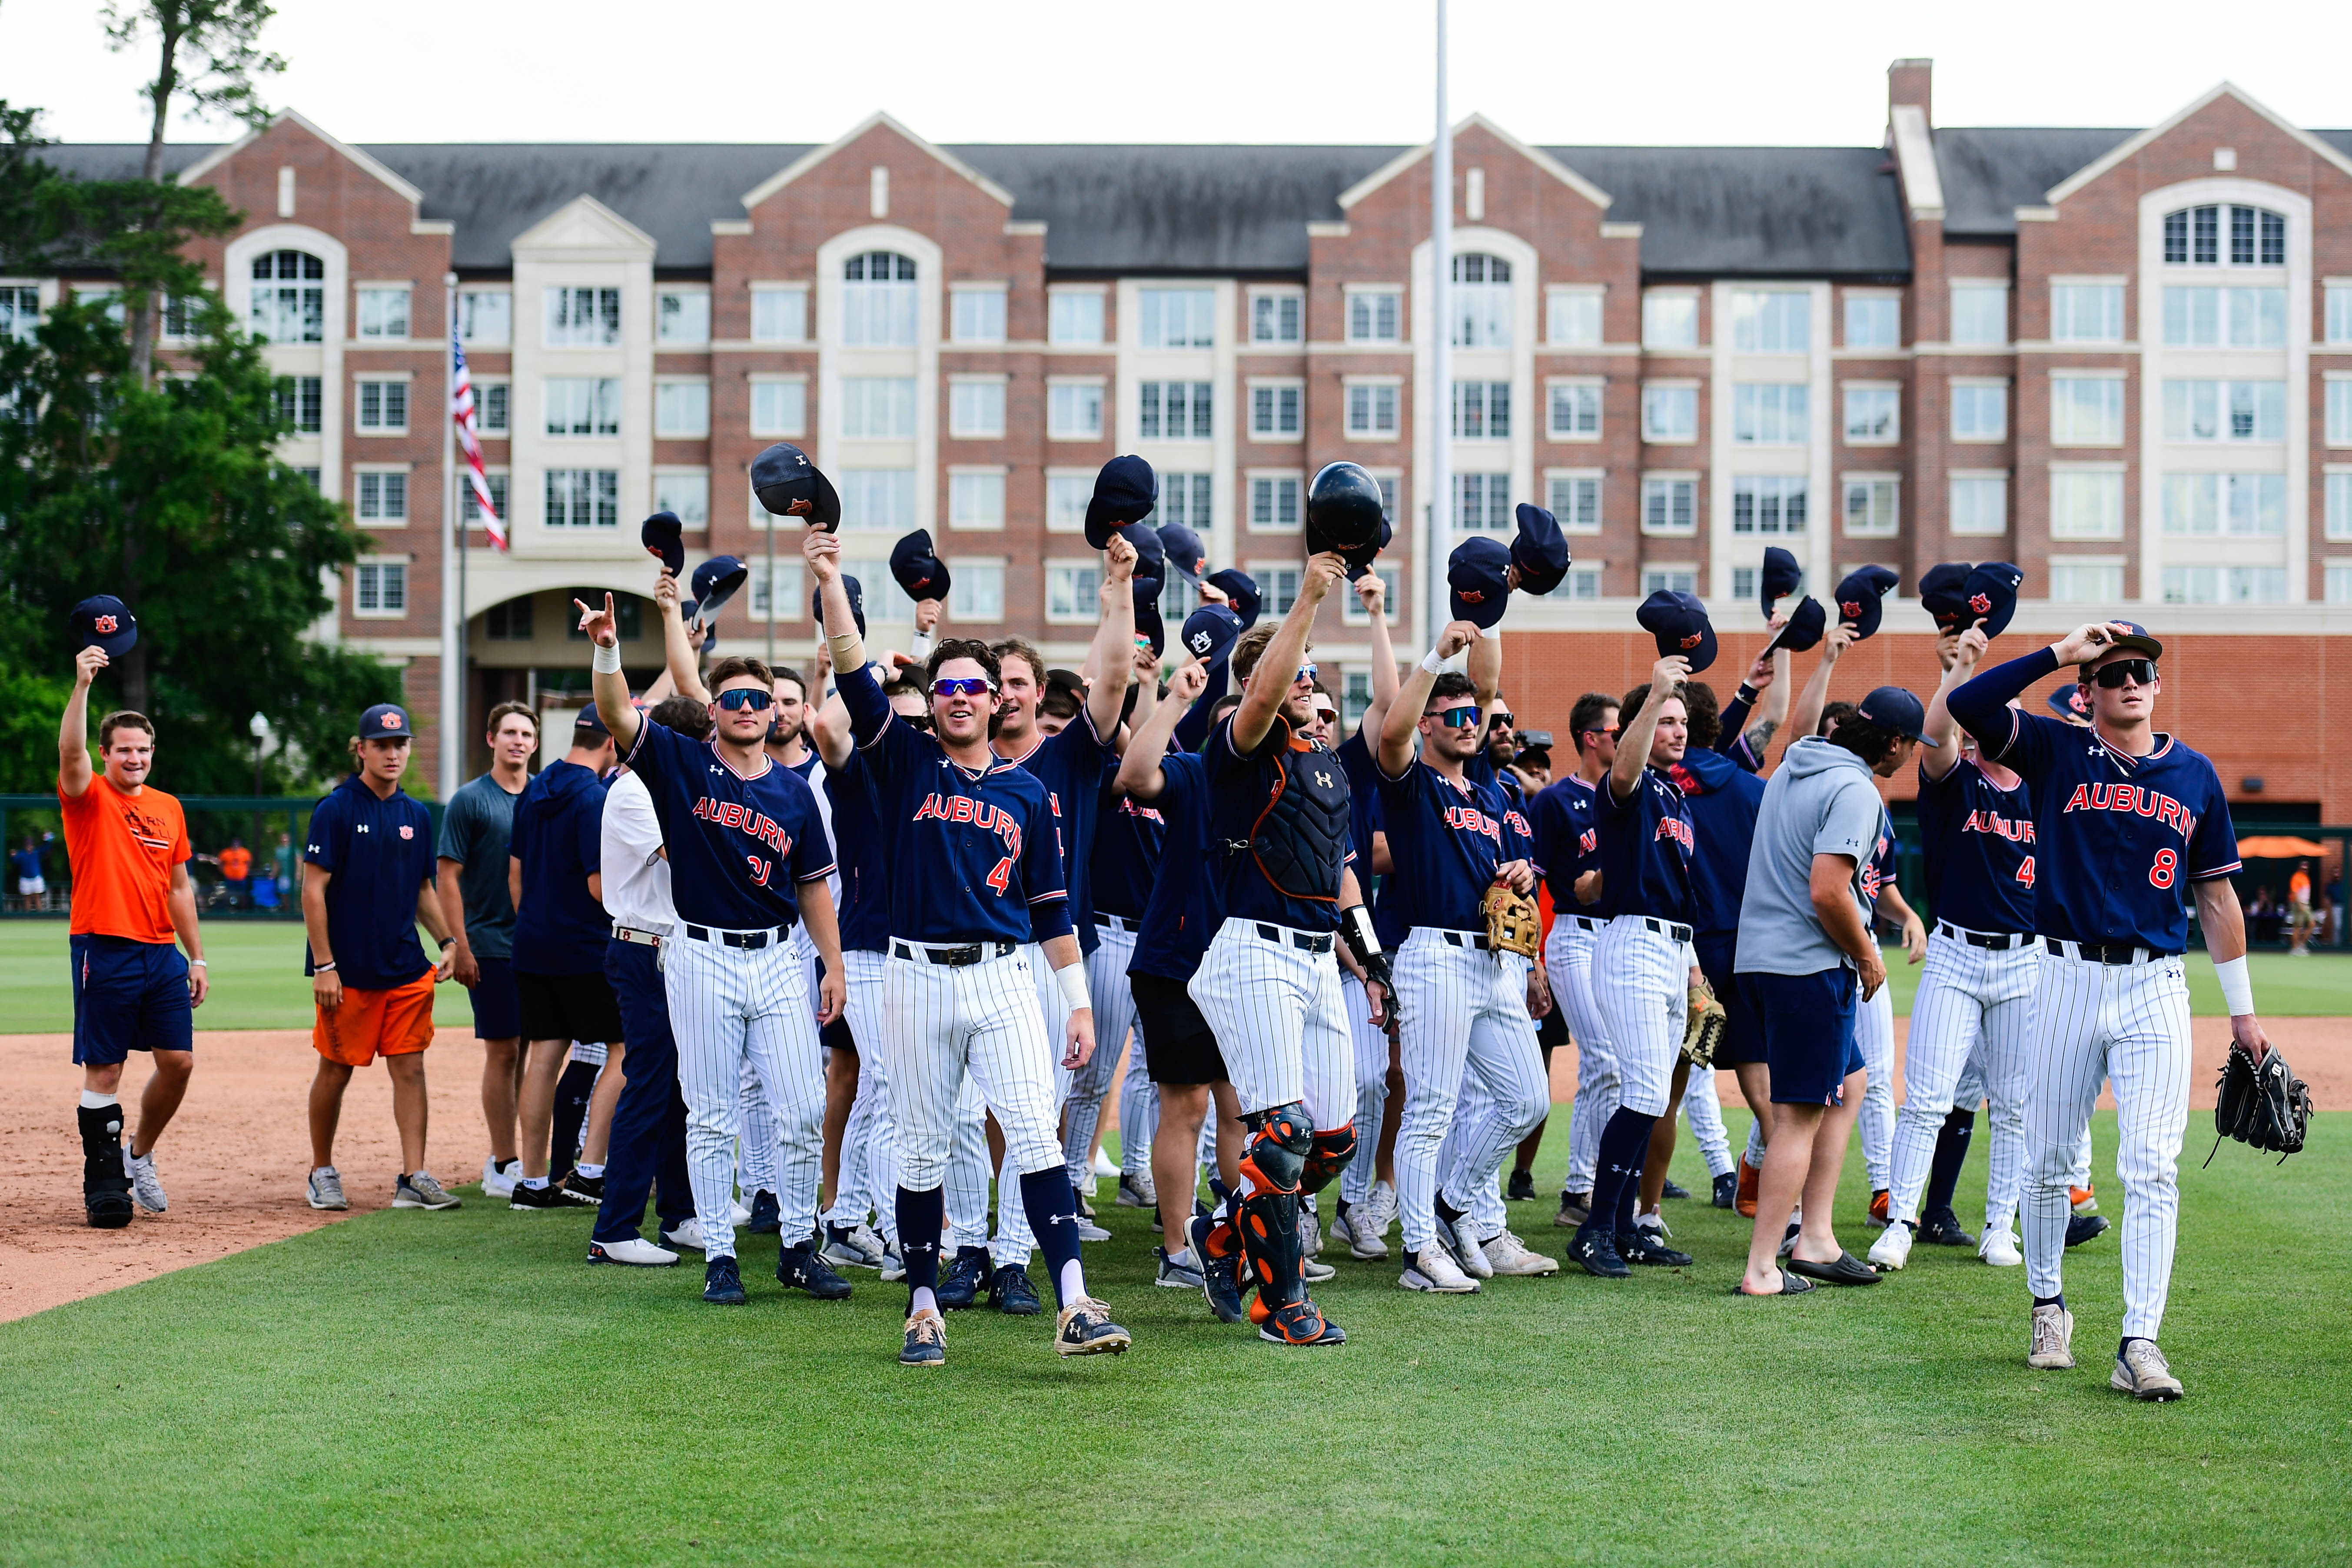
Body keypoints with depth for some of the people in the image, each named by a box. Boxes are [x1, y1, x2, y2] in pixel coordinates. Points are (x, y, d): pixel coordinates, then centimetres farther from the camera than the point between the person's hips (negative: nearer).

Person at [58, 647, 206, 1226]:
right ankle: (104, 1184, 3)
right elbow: (70, 753, -23)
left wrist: (196, 957, 13)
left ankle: (140, 1155, 25)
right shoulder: (88, 798, -1)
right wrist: (82, 685, -34)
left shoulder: (169, 809, 13)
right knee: (104, 1070, -2)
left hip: (163, 953, 5)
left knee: (178, 1061, 3)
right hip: (104, 954, -5)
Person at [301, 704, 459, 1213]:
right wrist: (324, 966, -14)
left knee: (410, 1069, -1)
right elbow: (313, 891, -9)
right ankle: (323, 1173, 19)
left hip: (406, 970, 5)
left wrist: (448, 941, 6)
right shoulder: (336, 810, -7)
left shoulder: (417, 816, 11)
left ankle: (414, 1179, 0)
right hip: (348, 972, -5)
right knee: (336, 1071, 5)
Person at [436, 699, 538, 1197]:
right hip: (492, 946, -5)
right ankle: (504, 1166, -1)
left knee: (528, 1049, 8)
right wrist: (459, 947, -13)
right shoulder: (471, 800, -4)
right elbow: (447, 876, -6)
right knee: (503, 1051, -5)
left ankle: (501, 1157, 17)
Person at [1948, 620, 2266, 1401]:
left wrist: (2242, 1011, 14)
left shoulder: (2195, 774, 9)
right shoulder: (2056, 753, 4)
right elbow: (1966, 705, -11)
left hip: (2156, 990, 0)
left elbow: (2216, 895, 14)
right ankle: (2049, 1307, 27)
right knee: (2048, 1159, 7)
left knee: (2153, 1169, -8)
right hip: (2068, 978, 0)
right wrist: (2059, 652, -11)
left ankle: (2140, 1344, -10)